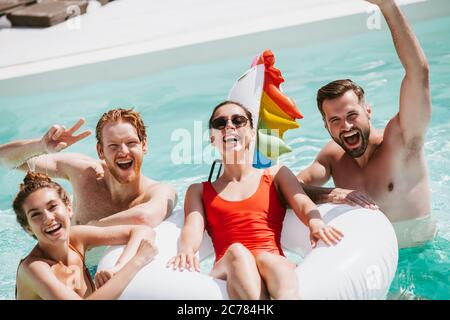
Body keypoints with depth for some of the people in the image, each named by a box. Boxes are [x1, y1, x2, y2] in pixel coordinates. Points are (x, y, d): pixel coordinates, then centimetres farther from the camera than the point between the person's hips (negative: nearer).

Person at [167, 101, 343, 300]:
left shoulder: (276, 175, 24)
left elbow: (302, 203, 5)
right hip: (228, 272, 0)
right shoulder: (199, 190, 24)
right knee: (236, 252, -36)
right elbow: (192, 228, 5)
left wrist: (315, 223, -21)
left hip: (275, 263, 0)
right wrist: (186, 250, -22)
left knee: (268, 261, -36)